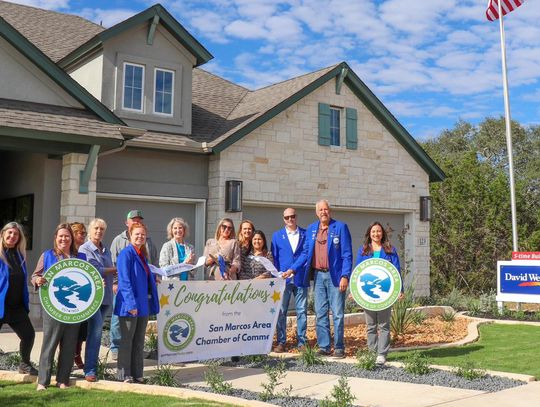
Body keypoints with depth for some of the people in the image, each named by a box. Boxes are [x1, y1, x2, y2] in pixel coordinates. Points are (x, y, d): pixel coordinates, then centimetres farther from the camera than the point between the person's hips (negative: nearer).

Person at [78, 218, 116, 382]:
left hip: (106, 296, 6)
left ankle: (91, 365, 17)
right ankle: (90, 370, -6)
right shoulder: (84, 249, -4)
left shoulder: (106, 250, 18)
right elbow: (94, 270, -13)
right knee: (96, 331, -11)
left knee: (96, 331, 10)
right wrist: (115, 269, -3)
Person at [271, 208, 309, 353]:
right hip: (283, 279, 0)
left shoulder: (306, 234, 8)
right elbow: (274, 258, 8)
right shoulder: (277, 236, 9)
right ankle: (281, 342, 9)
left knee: (302, 311, 3)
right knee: (281, 311, 1)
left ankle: (302, 342, 11)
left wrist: (307, 273, -2)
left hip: (301, 279, 0)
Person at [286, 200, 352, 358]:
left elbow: (347, 255, -7)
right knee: (320, 314, 8)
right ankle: (324, 347, 16)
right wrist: (293, 269, 1)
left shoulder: (340, 227, -4)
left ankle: (339, 348, 9)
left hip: (335, 276, -4)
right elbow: (305, 253, 12)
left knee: (337, 314, 0)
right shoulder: (311, 229, 10)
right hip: (318, 275, 5)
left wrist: (345, 276, -15)